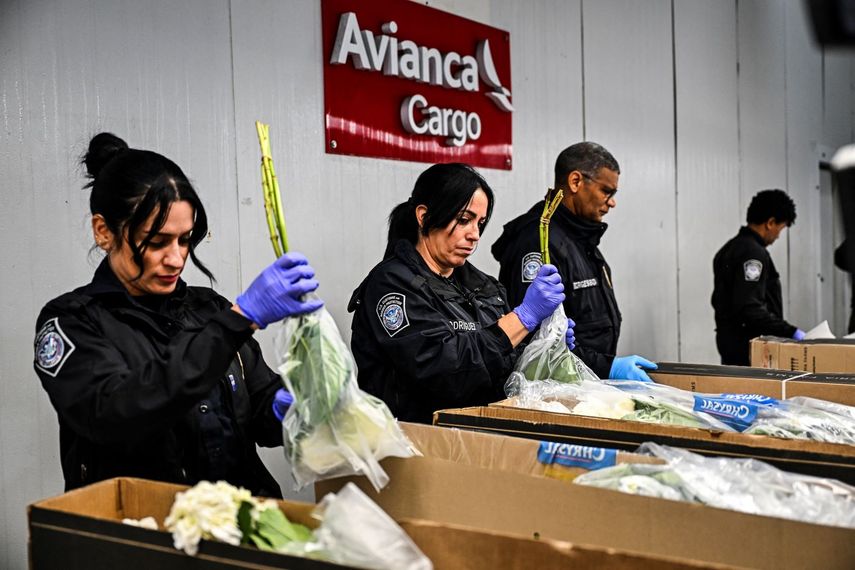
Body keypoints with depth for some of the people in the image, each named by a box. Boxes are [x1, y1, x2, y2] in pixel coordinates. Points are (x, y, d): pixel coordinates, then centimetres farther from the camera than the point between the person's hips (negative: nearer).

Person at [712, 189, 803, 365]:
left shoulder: (731, 247, 15)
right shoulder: (753, 253, -16)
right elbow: (750, 308, -24)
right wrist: (790, 331, -21)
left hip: (729, 342, 10)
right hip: (746, 345, -10)